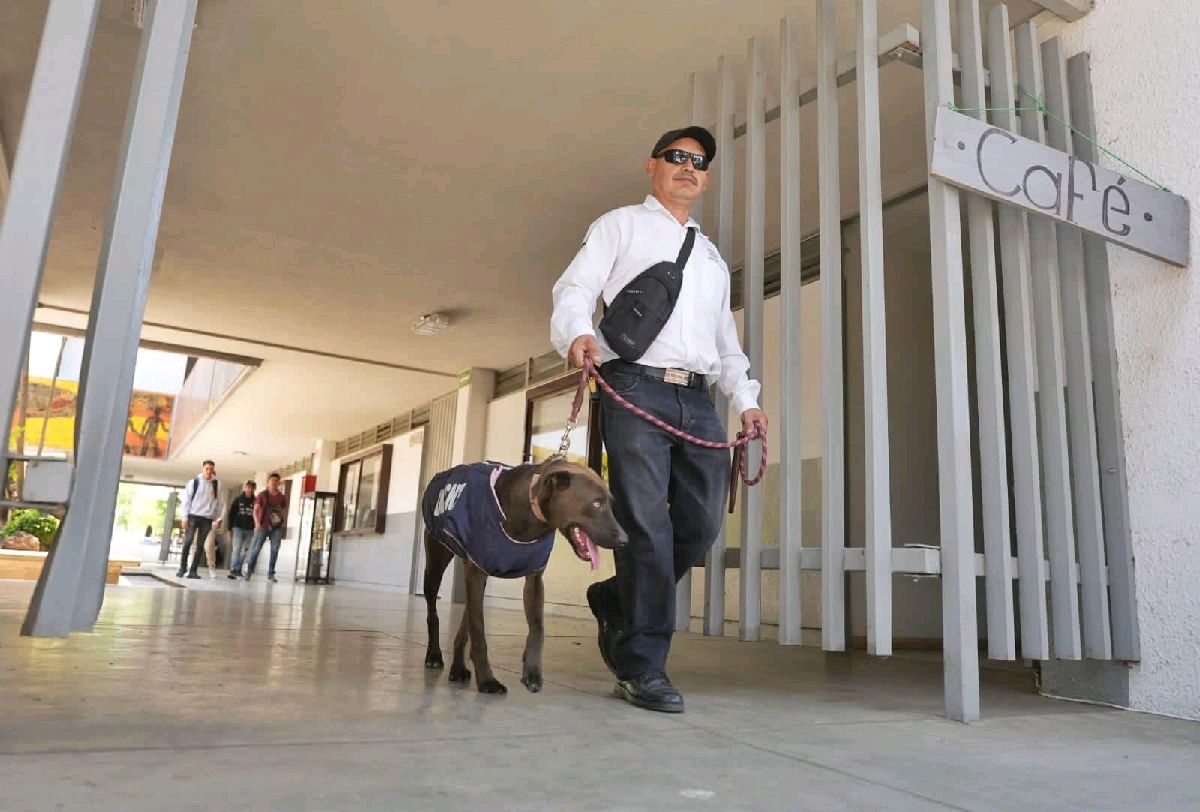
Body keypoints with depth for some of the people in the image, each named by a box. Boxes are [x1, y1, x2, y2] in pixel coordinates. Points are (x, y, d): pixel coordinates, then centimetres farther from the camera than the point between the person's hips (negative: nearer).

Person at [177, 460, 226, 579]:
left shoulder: (217, 484, 6)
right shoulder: (194, 482, 2)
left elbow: (221, 502, 7)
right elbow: (186, 500, 1)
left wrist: (218, 519, 1)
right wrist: (185, 517, -6)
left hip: (207, 519, 1)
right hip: (193, 516, -1)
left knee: (200, 545, 2)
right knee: (187, 542, -4)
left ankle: (193, 570, 6)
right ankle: (182, 568, 9)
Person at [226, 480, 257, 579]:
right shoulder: (238, 499, 2)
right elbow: (231, 514, 3)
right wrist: (230, 528, -2)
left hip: (249, 530, 2)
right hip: (237, 528, -2)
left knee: (244, 551, 5)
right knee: (236, 549, -11)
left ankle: (238, 570, 16)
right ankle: (233, 570, -13)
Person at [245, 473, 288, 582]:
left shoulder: (282, 497, 10)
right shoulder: (262, 495, 3)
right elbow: (255, 510, -1)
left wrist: (283, 523, -1)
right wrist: (257, 522, -15)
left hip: (277, 527, 2)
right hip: (263, 526, -2)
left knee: (275, 549, -2)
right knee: (256, 548, -3)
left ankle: (271, 574, 4)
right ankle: (249, 571, 9)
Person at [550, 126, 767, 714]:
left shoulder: (712, 254, 31)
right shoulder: (622, 225, 15)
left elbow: (725, 337, 28)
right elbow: (575, 288, 2)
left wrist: (745, 398, 13)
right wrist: (578, 333, -21)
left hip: (698, 399, 6)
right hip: (637, 387, -6)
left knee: (701, 523, -1)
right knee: (646, 525, -10)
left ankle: (616, 602, 21)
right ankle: (642, 666, -2)